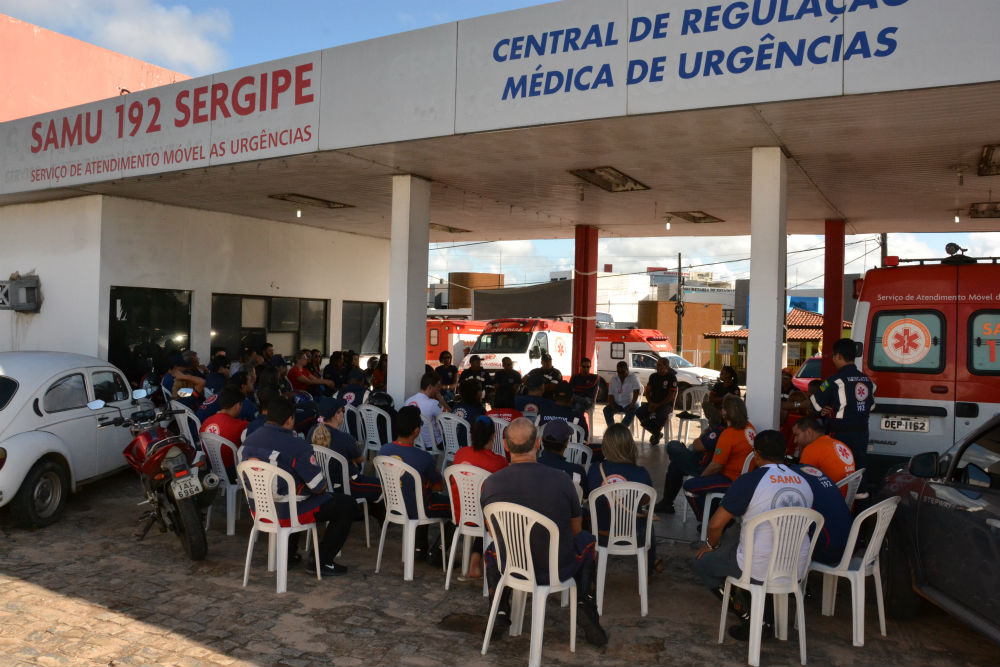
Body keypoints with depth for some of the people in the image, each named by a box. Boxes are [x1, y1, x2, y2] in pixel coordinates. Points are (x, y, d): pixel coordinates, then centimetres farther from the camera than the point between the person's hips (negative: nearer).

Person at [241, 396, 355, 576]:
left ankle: (288, 553, 35)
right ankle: (323, 562, 8)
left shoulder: (249, 441, 0)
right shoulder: (297, 446, -22)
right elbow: (319, 487, -16)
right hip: (287, 513, -8)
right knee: (346, 504, 4)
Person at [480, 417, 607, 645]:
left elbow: (493, 532, 2)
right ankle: (585, 604, 11)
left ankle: (500, 612, 19)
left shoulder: (491, 483, -15)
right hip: (558, 569, -1)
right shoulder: (561, 480, -20)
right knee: (586, 541, 29)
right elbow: (575, 529, -2)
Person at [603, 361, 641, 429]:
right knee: (606, 409, -24)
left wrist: (633, 404, -26)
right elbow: (610, 395, 2)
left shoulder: (633, 377, -3)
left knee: (632, 411, -35)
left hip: (629, 404, -3)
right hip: (617, 404, 3)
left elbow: (636, 391, -14)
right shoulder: (614, 379, 7)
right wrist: (613, 407, -15)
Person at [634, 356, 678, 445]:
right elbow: (648, 391, 13)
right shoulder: (653, 376, 12)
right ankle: (656, 433, -3)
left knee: (661, 415, -38)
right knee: (639, 412, -20)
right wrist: (650, 403, -7)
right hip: (653, 402, 6)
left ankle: (656, 433, -5)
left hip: (666, 404, -6)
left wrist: (658, 405, -18)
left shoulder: (672, 377, -7)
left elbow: (671, 396, -12)